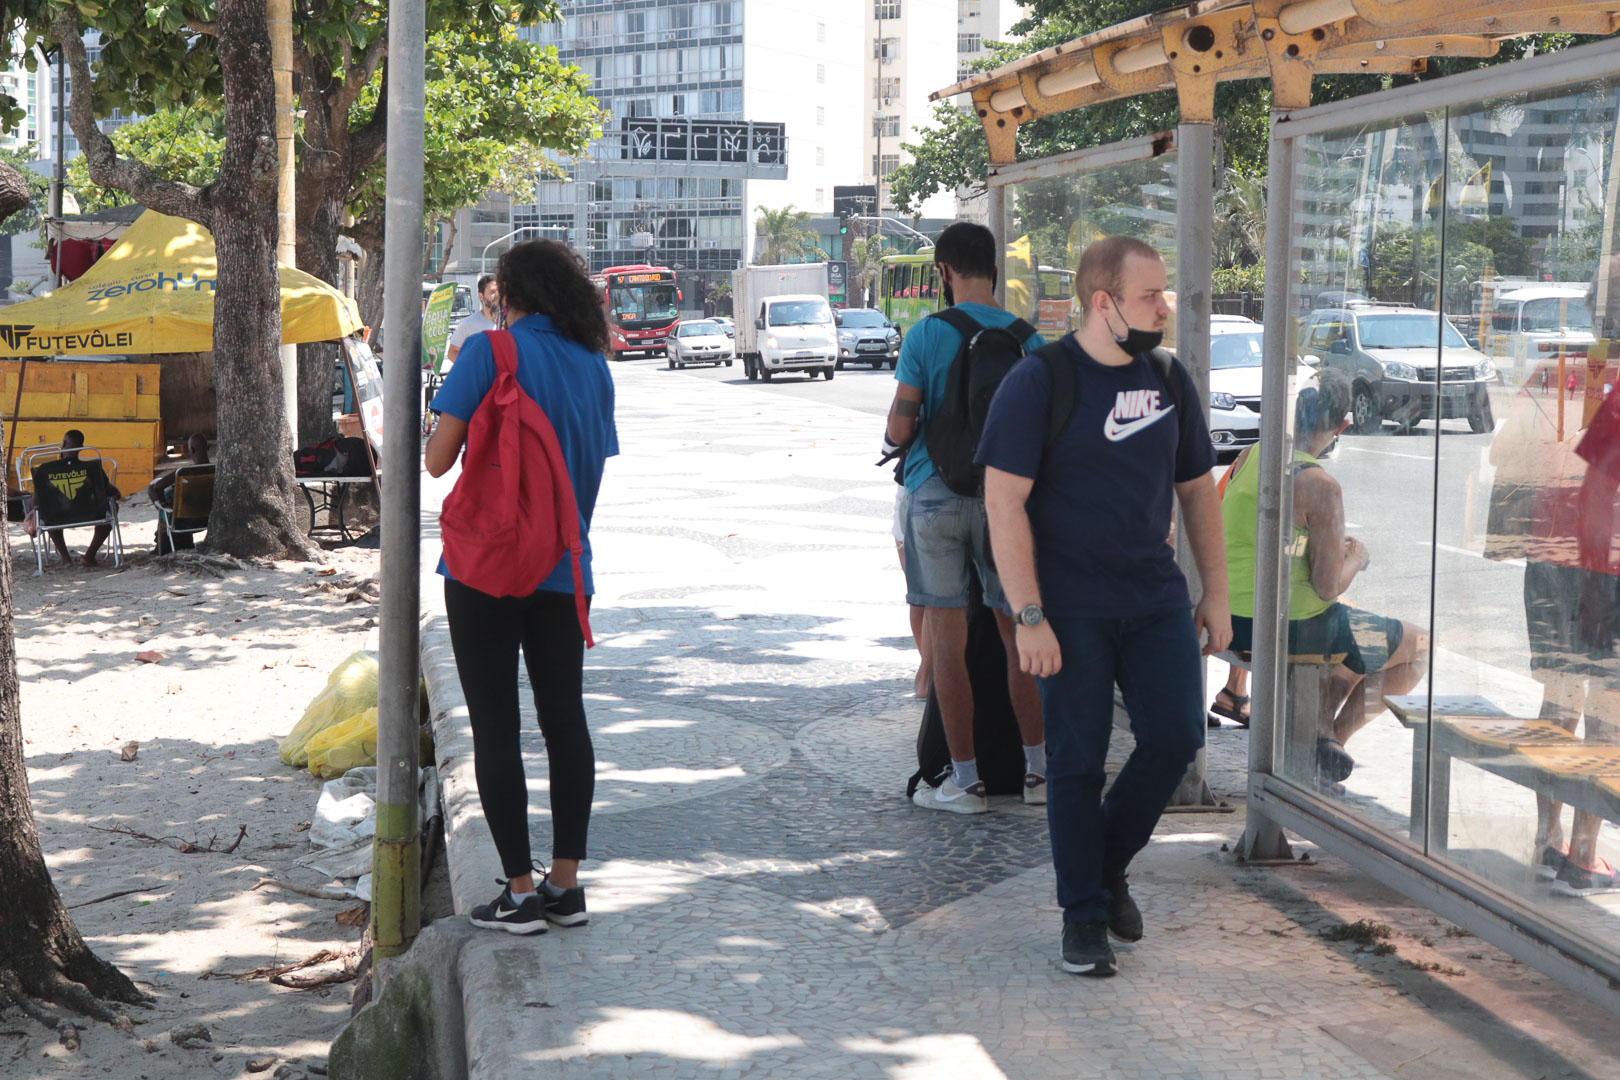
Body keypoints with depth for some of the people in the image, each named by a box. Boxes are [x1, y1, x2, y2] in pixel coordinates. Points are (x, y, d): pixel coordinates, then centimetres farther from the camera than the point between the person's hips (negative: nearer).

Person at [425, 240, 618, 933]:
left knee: (495, 727, 2)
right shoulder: (593, 365, 6)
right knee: (565, 720, 11)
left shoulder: (489, 351, -9)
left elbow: (438, 459, -10)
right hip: (563, 570, 5)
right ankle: (565, 883, 15)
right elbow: (595, 469, 12)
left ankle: (521, 892, 2)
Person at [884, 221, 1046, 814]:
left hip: (936, 493, -3)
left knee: (947, 639, 3)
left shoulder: (926, 336, -7)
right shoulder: (1027, 338, 2)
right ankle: (1037, 770, 17)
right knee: (1017, 632, 12)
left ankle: (965, 780, 6)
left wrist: (890, 440, 12)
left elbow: (900, 427, -11)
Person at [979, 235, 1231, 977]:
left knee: (1175, 737, -2)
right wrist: (1029, 617, -18)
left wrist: (1215, 594, 12)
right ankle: (1083, 916, 14)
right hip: (1071, 610, -5)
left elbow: (1198, 491, 17)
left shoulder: (1168, 381, 8)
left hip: (1156, 601, 5)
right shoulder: (1038, 383, -10)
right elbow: (1004, 503, -14)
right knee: (1077, 760, 1)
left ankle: (1108, 866, 22)